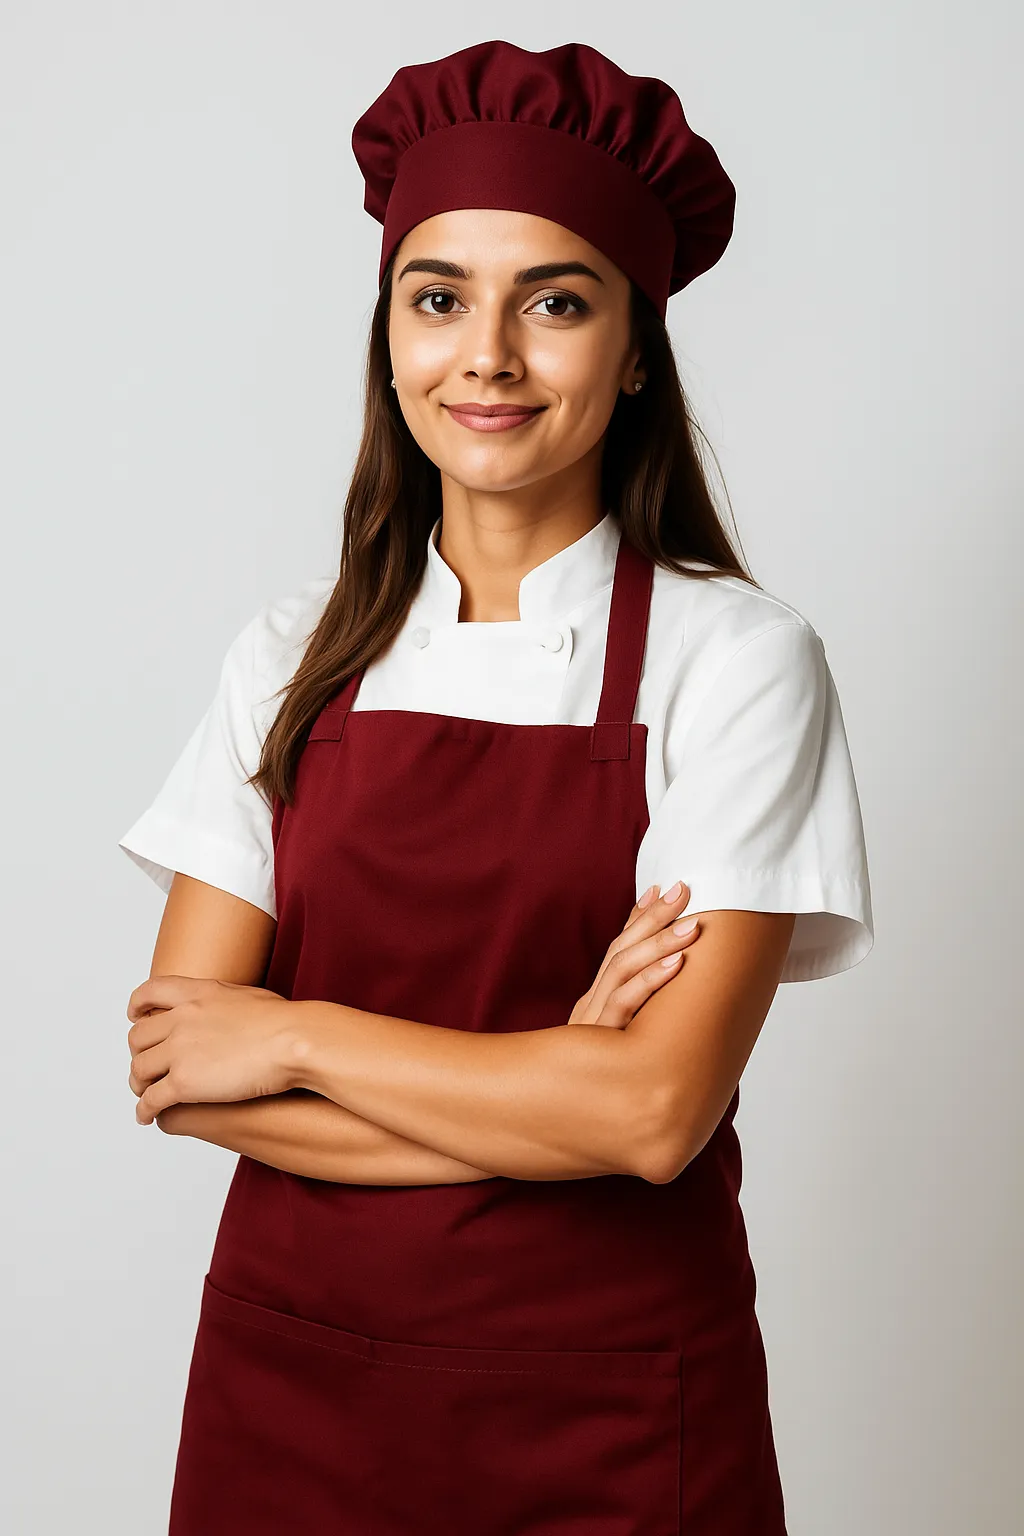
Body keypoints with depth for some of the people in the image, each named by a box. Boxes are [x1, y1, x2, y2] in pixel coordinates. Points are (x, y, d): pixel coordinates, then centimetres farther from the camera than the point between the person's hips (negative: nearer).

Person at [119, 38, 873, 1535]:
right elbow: (174, 1065, -6)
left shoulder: (736, 660, -9)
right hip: (290, 1383, 3)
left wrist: (294, 1035, -11)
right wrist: (541, 1091, -16)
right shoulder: (294, 657, 1)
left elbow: (659, 1111, -17)